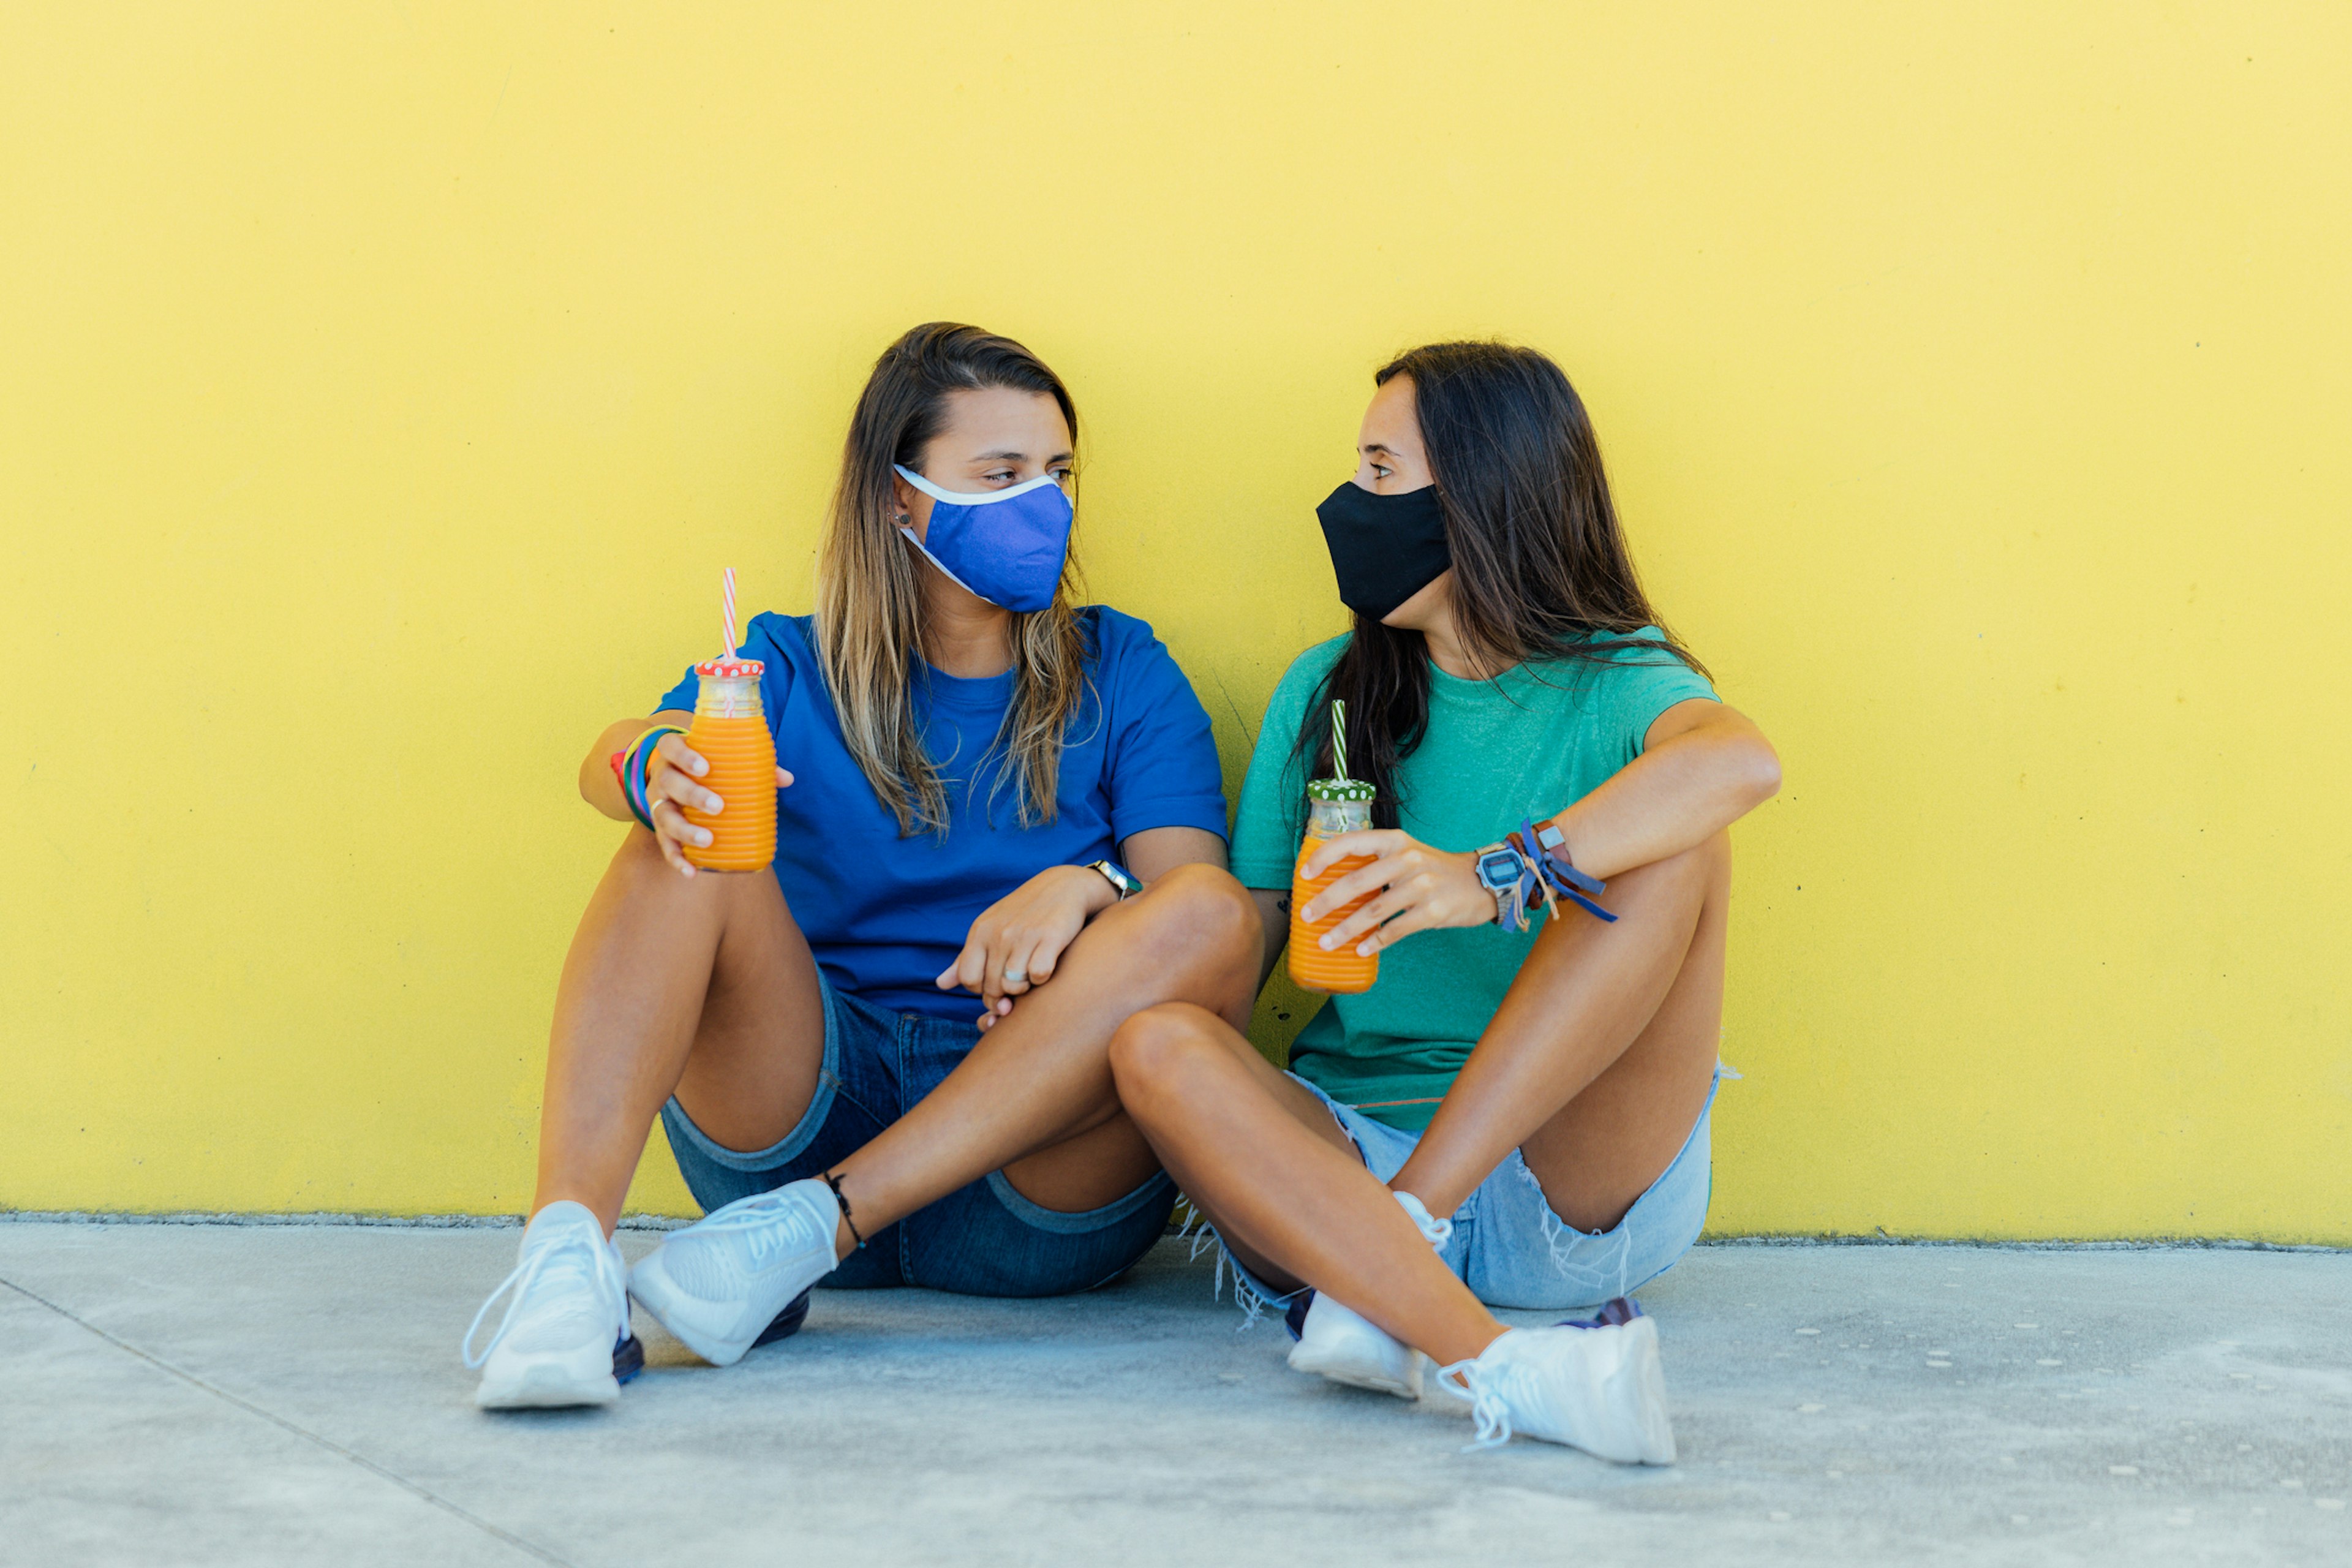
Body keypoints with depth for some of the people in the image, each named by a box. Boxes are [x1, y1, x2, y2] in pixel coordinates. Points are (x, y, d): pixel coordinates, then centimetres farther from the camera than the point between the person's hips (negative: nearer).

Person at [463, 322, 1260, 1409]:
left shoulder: (1120, 674, 13)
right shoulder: (794, 668, 13)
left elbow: (1195, 891, -1)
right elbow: (613, 760, -7)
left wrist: (1086, 886, -24)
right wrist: (654, 765, -33)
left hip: (1041, 1150, 0)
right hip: (807, 1106, 0)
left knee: (1210, 913, -26)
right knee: (685, 839, -20)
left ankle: (814, 1228, -33)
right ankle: (564, 1251, -41)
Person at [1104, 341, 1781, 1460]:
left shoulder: (1613, 684, 1)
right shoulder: (1326, 691, 15)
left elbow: (1740, 764, -25)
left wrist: (1495, 880, -37)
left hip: (1577, 1190, -3)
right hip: (1351, 1149, 3)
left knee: (1677, 847, -23)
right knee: (1158, 1045, -27)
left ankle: (1379, 1264, -30)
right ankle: (1495, 1369, -48)